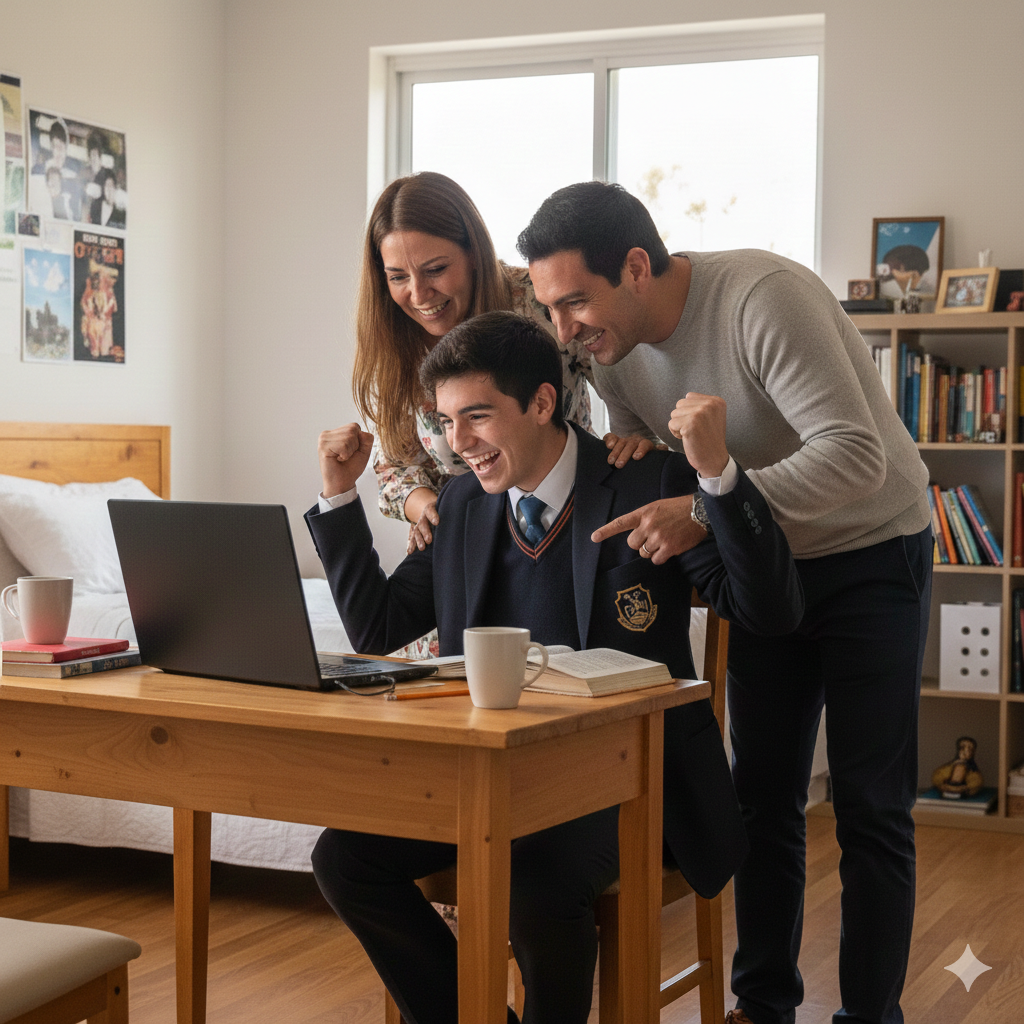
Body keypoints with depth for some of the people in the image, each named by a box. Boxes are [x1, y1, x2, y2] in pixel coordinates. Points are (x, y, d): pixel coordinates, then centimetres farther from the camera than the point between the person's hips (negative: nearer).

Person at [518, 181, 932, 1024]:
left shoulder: (764, 297, -30)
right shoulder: (612, 350, -7)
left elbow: (856, 455, -37)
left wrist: (705, 511, -43)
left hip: (870, 551, -6)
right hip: (766, 565, 6)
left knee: (871, 806, -3)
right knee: (762, 796, 9)